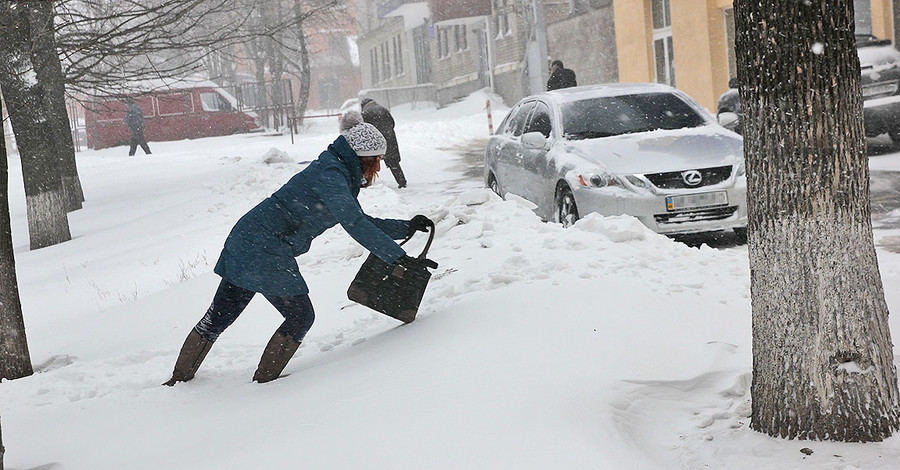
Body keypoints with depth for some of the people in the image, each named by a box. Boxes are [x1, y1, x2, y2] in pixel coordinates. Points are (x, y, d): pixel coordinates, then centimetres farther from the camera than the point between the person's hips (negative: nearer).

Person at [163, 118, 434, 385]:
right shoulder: (330, 175, -15)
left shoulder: (339, 176, 16)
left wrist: (407, 227, 19)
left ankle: (180, 378, 27)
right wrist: (394, 254, -28)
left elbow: (361, 222, 25)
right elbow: (353, 223, -28)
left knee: (219, 317, 17)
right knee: (300, 316, 4)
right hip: (265, 252, -9)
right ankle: (264, 380, 11)